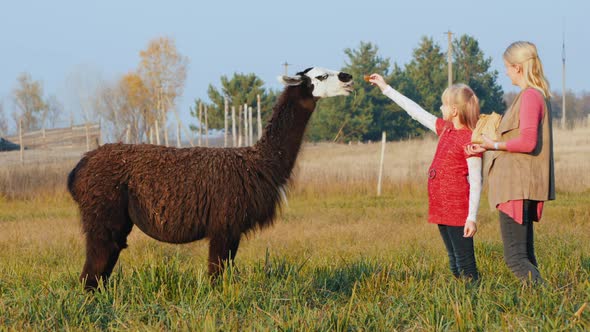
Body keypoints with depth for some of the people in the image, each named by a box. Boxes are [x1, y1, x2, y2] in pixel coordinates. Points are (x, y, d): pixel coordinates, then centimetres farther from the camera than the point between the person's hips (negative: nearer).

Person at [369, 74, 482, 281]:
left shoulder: (469, 140, -13)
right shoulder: (445, 129, 11)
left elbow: (476, 182, -15)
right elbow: (416, 111, 21)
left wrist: (472, 217, -19)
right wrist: (385, 88, 25)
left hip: (458, 211, -9)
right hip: (442, 210, 9)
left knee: (465, 264, -8)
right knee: (454, 263, 12)